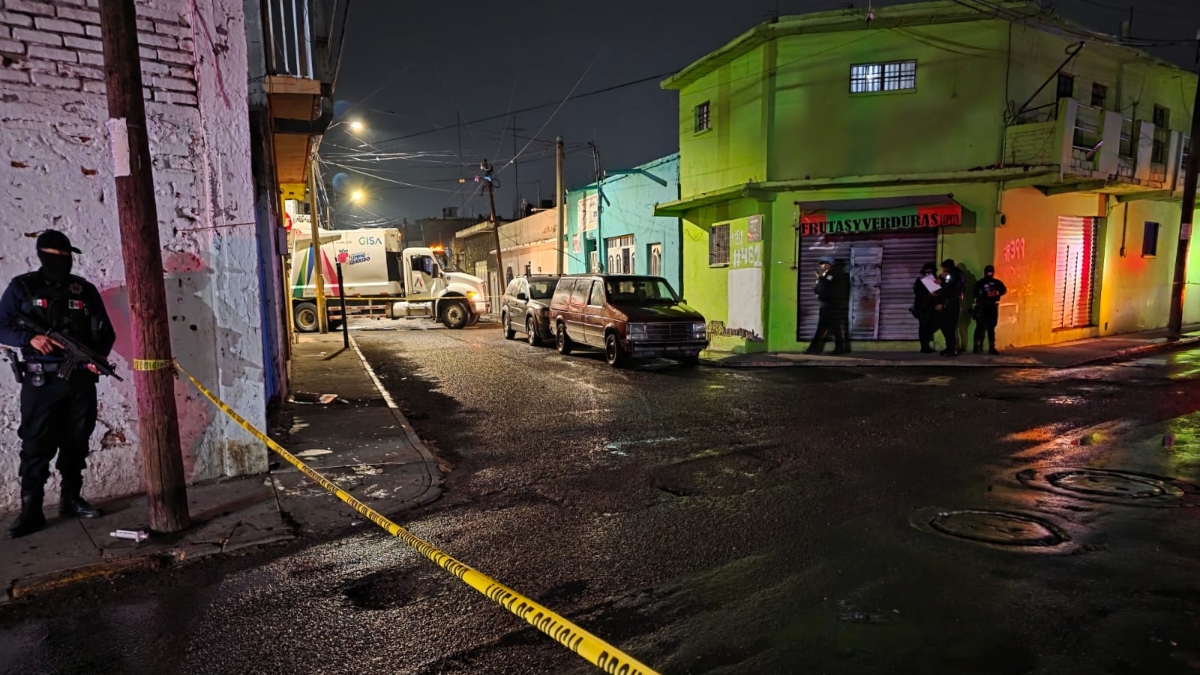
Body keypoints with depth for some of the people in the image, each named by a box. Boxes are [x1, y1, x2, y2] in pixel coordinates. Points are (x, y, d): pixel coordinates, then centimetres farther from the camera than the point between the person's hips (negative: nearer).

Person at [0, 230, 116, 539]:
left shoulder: (85, 290, 8)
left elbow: (106, 331, 10)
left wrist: (99, 356, -8)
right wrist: (30, 338, -18)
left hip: (81, 379, 3)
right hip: (41, 381, -2)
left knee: (76, 442, 10)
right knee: (37, 445, -2)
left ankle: (71, 498, 22)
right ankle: (31, 510, 5)